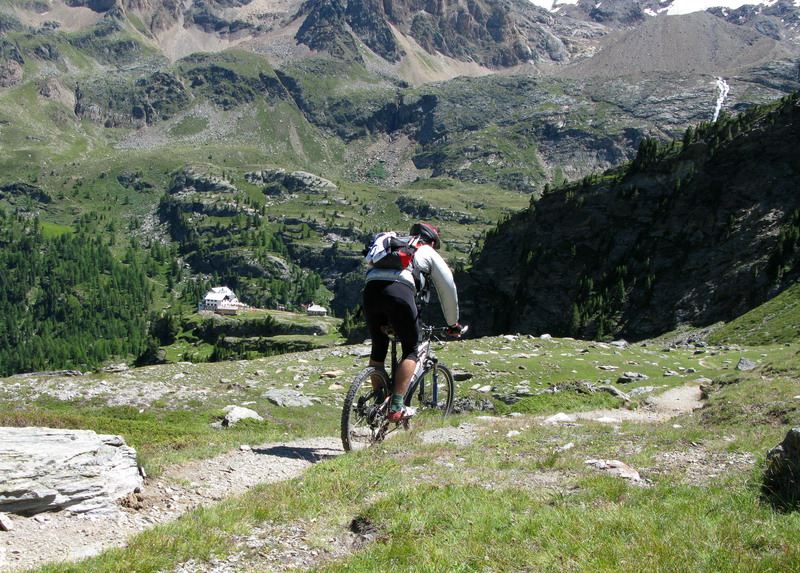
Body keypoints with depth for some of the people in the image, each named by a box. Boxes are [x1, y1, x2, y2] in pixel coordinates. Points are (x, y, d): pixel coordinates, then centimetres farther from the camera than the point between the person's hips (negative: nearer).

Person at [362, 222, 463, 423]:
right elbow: (448, 289, 26)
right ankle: (396, 407, 0)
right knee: (410, 350, 9)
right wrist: (453, 324, 38)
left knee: (378, 348, 21)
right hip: (399, 290, -5)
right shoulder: (429, 253, 27)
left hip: (370, 288, 5)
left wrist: (387, 323, 51)